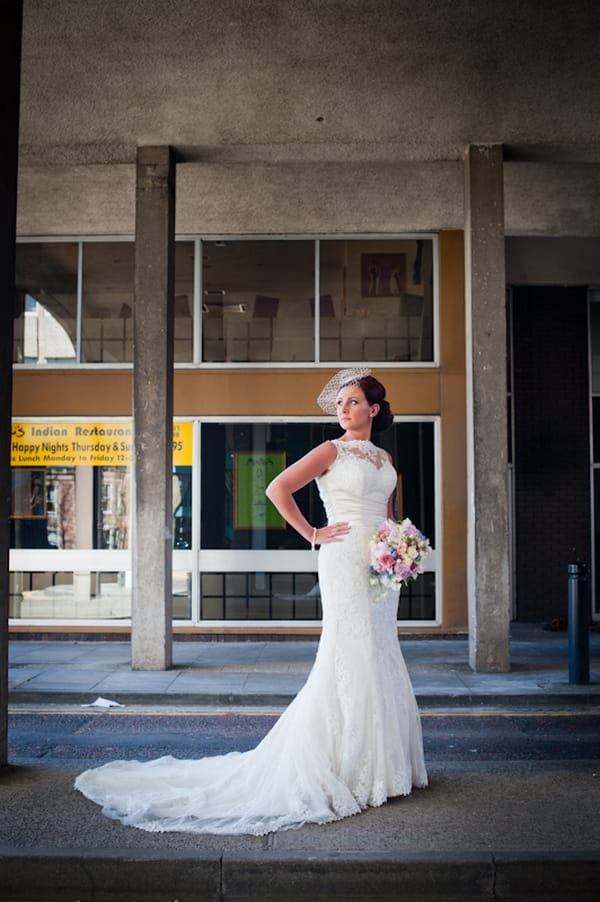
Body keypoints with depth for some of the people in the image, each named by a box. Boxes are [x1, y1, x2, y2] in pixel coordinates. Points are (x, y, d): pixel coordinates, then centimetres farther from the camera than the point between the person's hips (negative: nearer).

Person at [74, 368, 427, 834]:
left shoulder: (384, 458, 16)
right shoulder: (332, 451, -3)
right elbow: (278, 489, -12)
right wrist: (313, 534, -11)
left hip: (381, 567, 7)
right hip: (346, 561, -7)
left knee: (379, 657, 10)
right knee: (350, 657, -7)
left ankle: (378, 763, 21)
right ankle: (343, 766, 4)